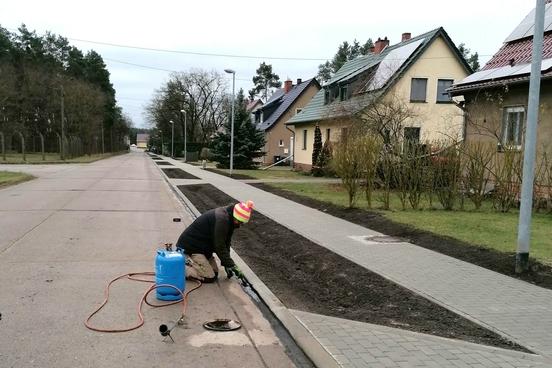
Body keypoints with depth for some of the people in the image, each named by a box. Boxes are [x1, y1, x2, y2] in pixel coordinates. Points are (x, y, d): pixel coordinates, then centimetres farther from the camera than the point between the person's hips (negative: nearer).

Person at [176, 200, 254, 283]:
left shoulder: (228, 218, 2)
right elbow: (219, 246, -26)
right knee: (210, 277, -11)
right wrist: (232, 266, -21)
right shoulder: (221, 219, -28)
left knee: (215, 273, 13)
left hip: (203, 247, 10)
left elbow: (226, 243, 7)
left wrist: (226, 264, 3)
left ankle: (188, 263, 19)